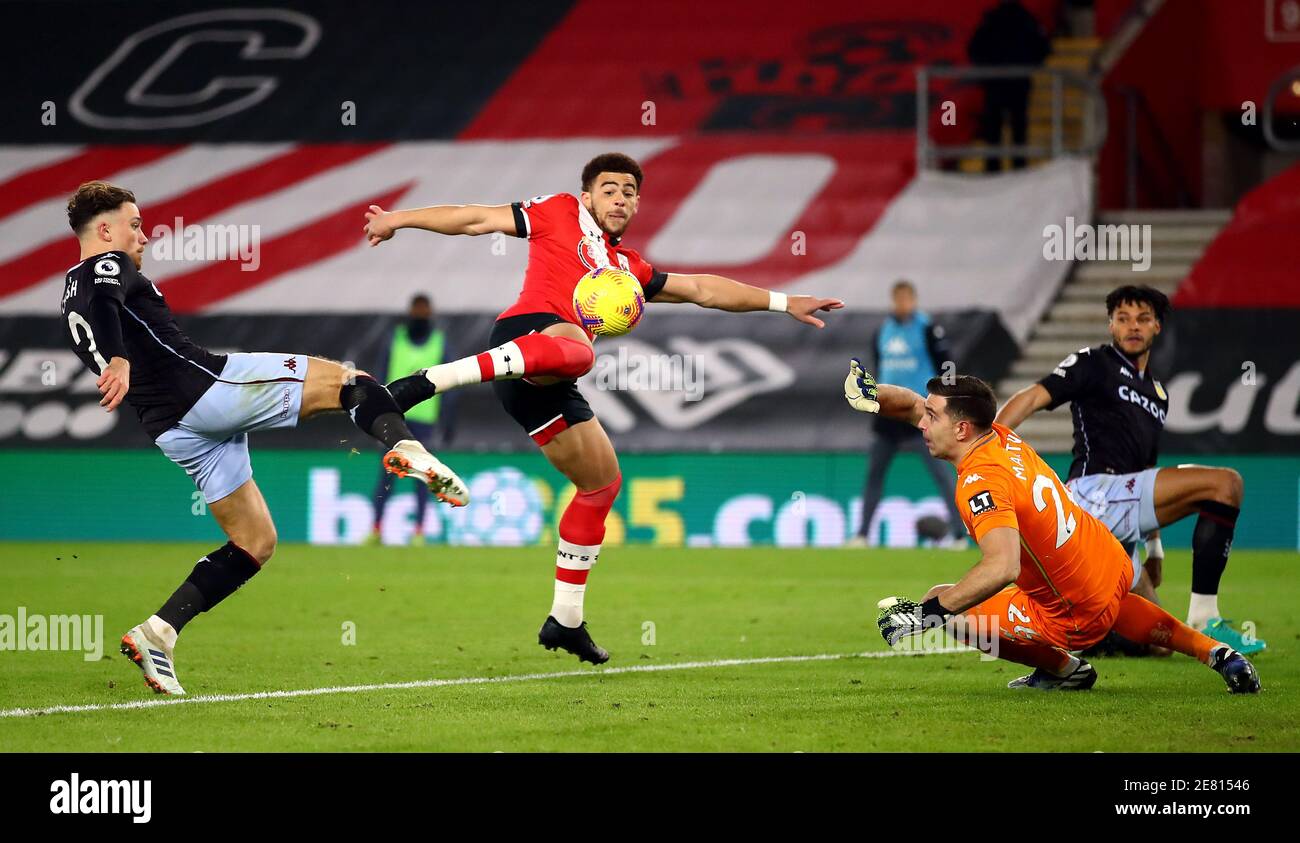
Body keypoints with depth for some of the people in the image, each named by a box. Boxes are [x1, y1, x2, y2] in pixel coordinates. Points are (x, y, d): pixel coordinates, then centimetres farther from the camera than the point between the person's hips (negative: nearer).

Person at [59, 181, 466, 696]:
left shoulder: (70, 296, 24)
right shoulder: (109, 265, -3)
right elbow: (104, 300, -27)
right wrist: (119, 360, -44)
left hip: (173, 430, 8)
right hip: (207, 384, -8)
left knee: (255, 543, 14)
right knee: (346, 380, 0)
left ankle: (159, 633, 1)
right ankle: (406, 448, -30)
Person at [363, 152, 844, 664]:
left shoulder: (627, 269, 33)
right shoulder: (561, 214, 17)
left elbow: (703, 290, 37)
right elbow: (477, 219, 17)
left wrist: (783, 303, 35)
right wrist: (398, 219, 14)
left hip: (546, 384, 8)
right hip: (527, 330, -8)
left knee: (602, 482, 13)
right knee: (575, 348, -42)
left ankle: (565, 620, 19)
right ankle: (427, 382, -51)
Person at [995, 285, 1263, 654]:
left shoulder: (1157, 392, 27)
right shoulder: (1094, 364, 4)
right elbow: (1032, 397, -8)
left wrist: (1154, 548, 31)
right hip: (1094, 493, -8)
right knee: (1226, 483, -18)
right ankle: (1204, 619, -22)